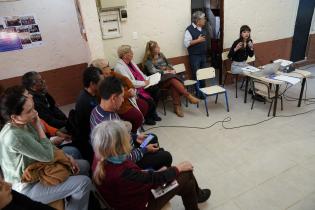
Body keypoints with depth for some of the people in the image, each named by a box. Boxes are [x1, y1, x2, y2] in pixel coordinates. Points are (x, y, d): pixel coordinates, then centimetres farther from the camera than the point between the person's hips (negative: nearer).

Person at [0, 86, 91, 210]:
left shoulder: (24, 124, -7)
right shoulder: (13, 136, -34)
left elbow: (45, 145, 7)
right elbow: (48, 156, -24)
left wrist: (66, 157, -3)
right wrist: (38, 127, -20)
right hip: (28, 186, -8)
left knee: (84, 165, 12)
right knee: (84, 183, -18)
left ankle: (71, 198, 29)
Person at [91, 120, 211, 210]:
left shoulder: (100, 165, -15)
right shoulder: (124, 173, -38)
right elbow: (154, 180, -22)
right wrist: (178, 168, -7)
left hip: (133, 196, 7)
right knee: (186, 175, 2)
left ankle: (196, 194, 40)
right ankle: (195, 196, 34)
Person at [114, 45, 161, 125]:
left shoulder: (131, 62, 12)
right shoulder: (119, 67, -16)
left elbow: (140, 74, 18)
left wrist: (148, 79, 0)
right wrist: (144, 83, -17)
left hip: (142, 85, 9)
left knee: (156, 89, -9)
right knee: (149, 100, -23)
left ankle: (153, 112, 10)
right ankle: (147, 118, 7)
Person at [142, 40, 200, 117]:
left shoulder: (161, 55, 20)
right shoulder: (148, 60, 1)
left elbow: (169, 64, 25)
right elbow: (153, 71, -11)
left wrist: (172, 70, 4)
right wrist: (165, 71, -13)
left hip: (170, 75, 5)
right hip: (160, 78, -4)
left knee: (174, 85, -31)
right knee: (174, 81, -35)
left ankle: (177, 107, -32)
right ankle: (189, 96, -30)